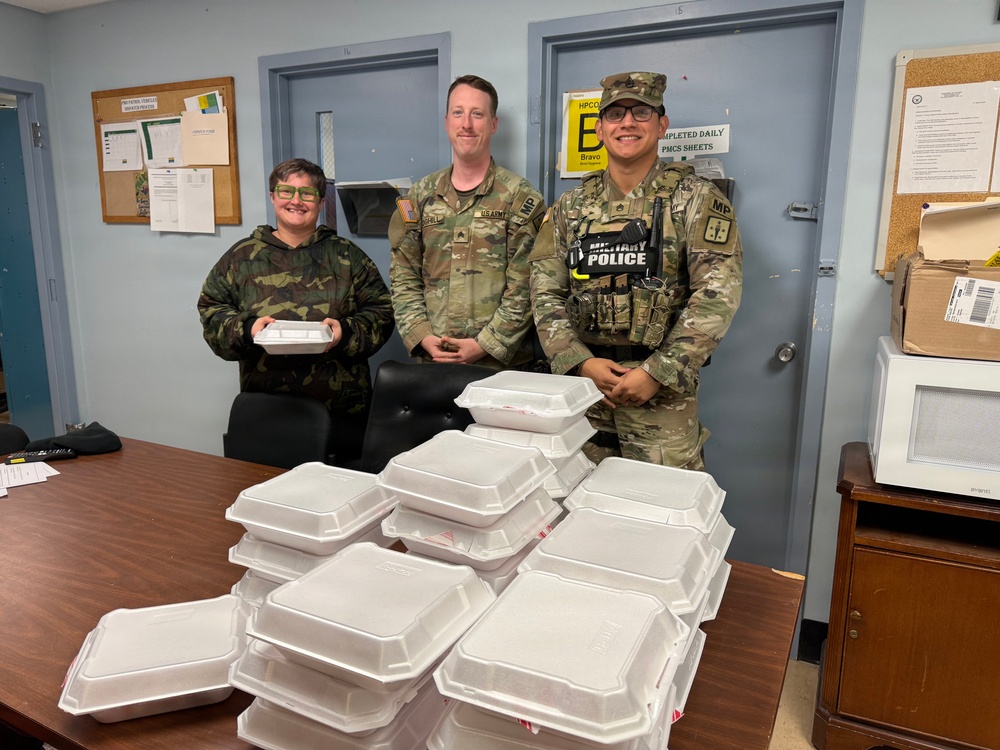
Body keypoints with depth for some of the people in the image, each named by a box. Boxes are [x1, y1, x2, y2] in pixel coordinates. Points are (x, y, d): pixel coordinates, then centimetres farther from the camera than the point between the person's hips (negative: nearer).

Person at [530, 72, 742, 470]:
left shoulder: (696, 200, -1)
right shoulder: (571, 206, 10)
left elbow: (717, 295, -10)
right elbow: (546, 293, 4)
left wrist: (657, 373, -17)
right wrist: (581, 362, -10)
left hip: (663, 386, -3)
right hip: (583, 379, 3)